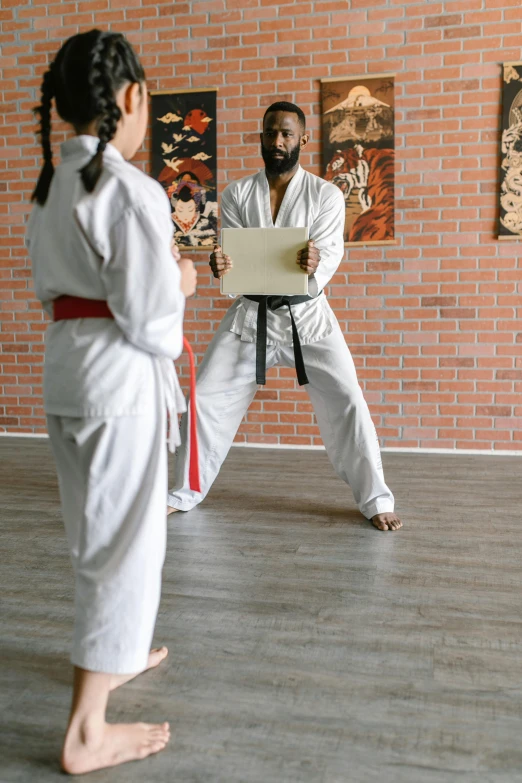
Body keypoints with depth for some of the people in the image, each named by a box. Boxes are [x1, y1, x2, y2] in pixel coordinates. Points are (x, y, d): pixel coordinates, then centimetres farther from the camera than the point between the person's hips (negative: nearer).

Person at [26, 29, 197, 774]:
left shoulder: (50, 188, 10)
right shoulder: (131, 191, -16)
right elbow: (151, 322, -19)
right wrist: (180, 284, 2)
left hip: (65, 367, 9)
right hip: (120, 376, -9)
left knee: (97, 530, 22)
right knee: (125, 541, 1)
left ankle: (112, 654, 43)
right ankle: (87, 733, 12)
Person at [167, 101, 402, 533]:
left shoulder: (325, 195, -3)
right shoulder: (237, 195, 2)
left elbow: (330, 255, -15)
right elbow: (234, 255, -6)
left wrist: (315, 264, -40)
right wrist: (220, 266, -31)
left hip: (306, 314, -1)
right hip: (251, 314, 2)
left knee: (346, 402, -8)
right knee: (207, 398, 1)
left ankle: (376, 500, 10)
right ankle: (185, 493, 20)